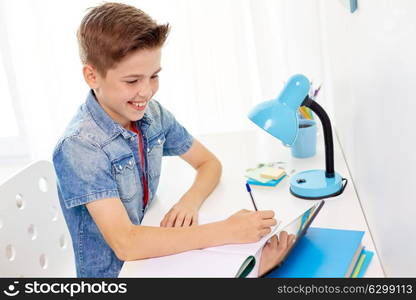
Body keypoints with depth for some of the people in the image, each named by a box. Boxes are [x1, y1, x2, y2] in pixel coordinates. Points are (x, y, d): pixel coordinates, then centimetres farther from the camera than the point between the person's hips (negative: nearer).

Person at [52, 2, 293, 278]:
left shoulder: (152, 114, -4)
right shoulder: (78, 148, -21)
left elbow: (209, 163, 6)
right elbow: (125, 243, -27)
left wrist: (191, 201, -15)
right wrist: (227, 231, -29)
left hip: (157, 254, 5)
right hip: (113, 274, -4)